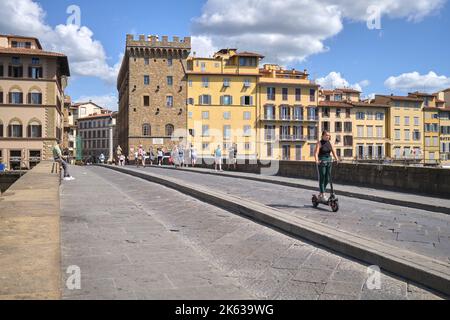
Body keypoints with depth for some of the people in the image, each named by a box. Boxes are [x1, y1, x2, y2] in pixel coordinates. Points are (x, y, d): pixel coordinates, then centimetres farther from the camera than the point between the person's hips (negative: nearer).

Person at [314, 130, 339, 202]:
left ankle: (320, 194, 23)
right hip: (321, 161, -6)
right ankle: (322, 195, -1)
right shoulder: (319, 143, -7)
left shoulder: (330, 142, 8)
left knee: (327, 179, 9)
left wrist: (336, 158, -19)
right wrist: (316, 160, -35)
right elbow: (316, 153, -18)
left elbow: (333, 151, 0)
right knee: (322, 178, -4)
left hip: (329, 161, 6)